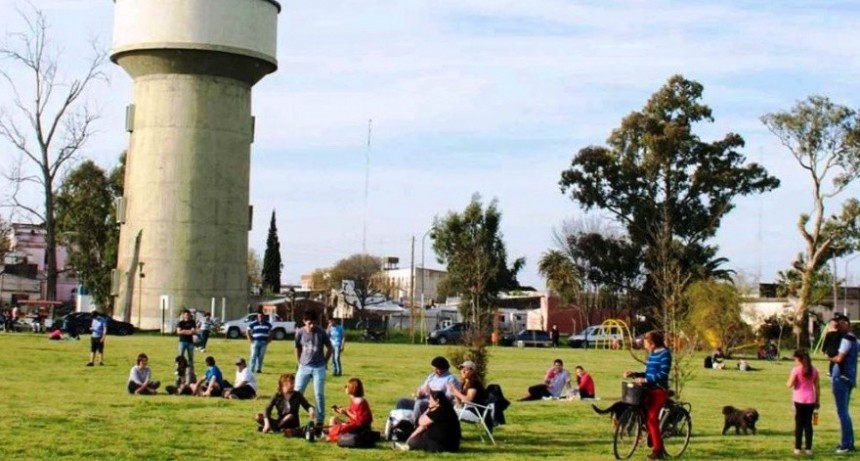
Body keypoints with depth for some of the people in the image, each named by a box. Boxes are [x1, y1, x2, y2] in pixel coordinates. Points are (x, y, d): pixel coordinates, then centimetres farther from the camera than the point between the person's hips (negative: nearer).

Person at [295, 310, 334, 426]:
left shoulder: (321, 332, -12)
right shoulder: (300, 333, -7)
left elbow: (329, 348, 2)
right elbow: (298, 349, 9)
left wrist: (324, 362, 5)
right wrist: (300, 363, 9)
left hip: (319, 368, -1)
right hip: (304, 367, 1)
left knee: (319, 394, -1)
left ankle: (320, 420, 8)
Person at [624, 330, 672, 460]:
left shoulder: (664, 354, -12)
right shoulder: (652, 354, 14)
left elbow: (663, 374, -21)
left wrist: (645, 380, -24)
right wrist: (634, 374, 7)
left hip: (659, 391, -9)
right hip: (650, 390, 9)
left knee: (652, 419, -10)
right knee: (648, 418, 10)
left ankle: (657, 450, -4)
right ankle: (659, 447, 21)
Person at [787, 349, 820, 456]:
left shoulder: (796, 370, -9)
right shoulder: (814, 370, 4)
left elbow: (790, 384, -13)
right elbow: (817, 387, 6)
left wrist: (789, 380, 8)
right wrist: (817, 400, 13)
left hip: (799, 399, -3)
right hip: (810, 399, 3)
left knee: (799, 423, 3)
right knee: (808, 423, 8)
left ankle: (798, 448, 3)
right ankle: (808, 448, 8)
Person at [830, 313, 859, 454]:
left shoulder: (847, 339, -15)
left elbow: (840, 358, -23)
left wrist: (830, 358, -4)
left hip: (841, 378, -10)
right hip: (848, 378, 10)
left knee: (842, 412, -7)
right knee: (845, 411, 16)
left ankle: (847, 444, -8)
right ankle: (848, 443, 20)